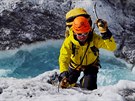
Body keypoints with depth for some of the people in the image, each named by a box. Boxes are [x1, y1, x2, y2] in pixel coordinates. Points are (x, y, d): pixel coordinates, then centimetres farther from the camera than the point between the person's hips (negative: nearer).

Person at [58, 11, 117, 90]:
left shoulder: (95, 39, -34)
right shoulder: (69, 41, -33)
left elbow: (112, 47, -42)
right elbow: (64, 59, -37)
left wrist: (105, 33, -58)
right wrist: (63, 74, -55)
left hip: (91, 65, -1)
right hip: (75, 65, 1)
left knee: (89, 88, -13)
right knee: (65, 85, 7)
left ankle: (83, 82, 25)